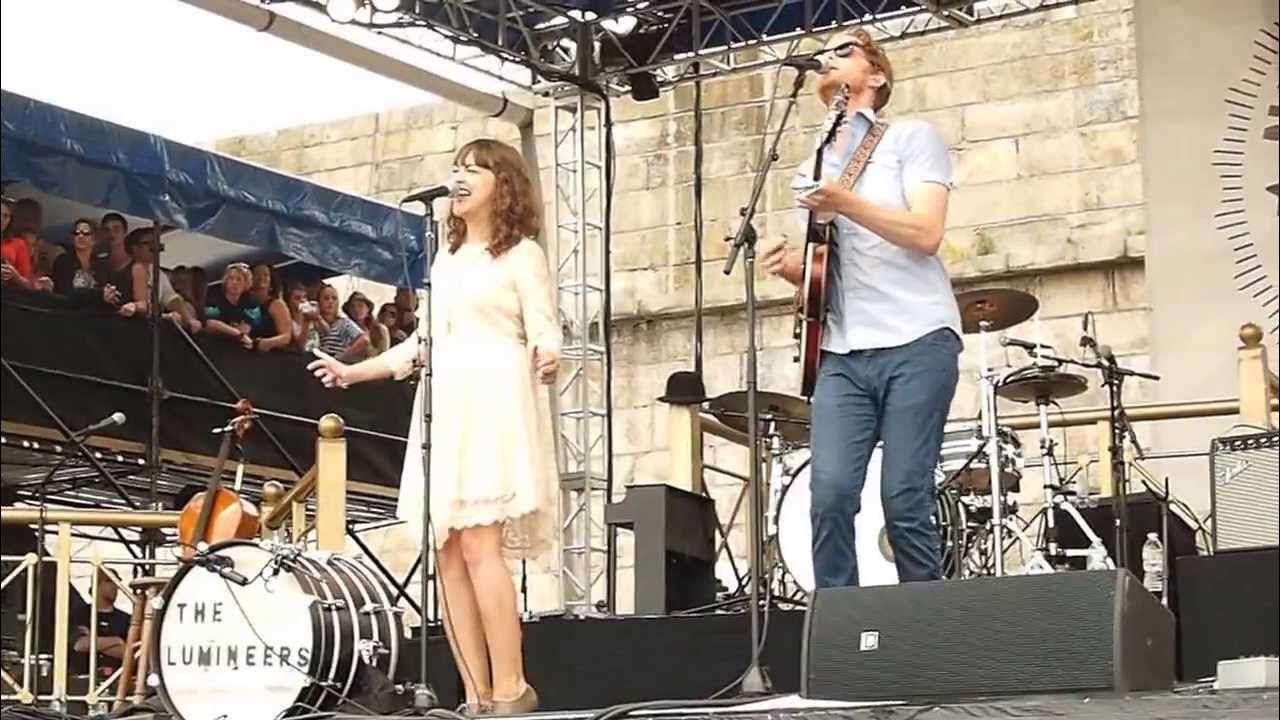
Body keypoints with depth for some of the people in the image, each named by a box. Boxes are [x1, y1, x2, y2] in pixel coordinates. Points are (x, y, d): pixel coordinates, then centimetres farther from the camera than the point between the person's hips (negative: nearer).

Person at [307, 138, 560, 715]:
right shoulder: (446, 259, 22)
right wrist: (352, 371, 24)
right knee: (446, 553, 0)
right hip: (444, 411, 7)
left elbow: (545, 334, -6)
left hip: (495, 407, -7)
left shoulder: (521, 254, 2)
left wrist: (547, 359, -29)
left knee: (478, 546, -17)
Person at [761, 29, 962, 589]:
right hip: (842, 354, 5)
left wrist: (845, 204, -20)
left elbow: (927, 233, -9)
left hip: (916, 343, -5)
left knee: (904, 501, -9)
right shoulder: (814, 167, 24)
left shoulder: (912, 138, 6)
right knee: (830, 495, -10)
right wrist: (793, 269, 4)